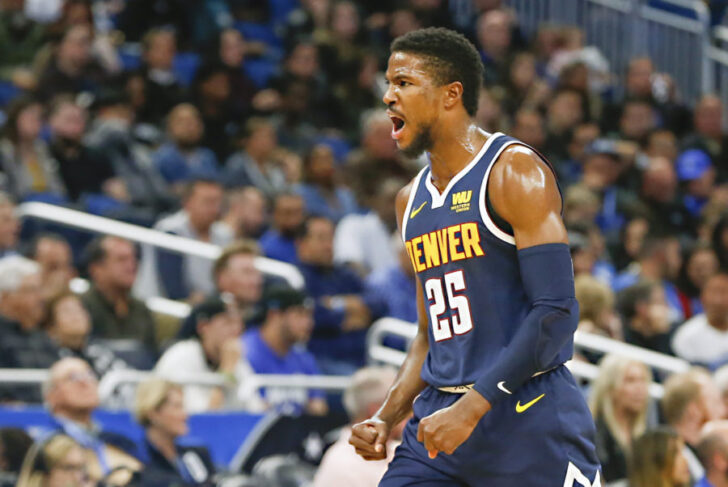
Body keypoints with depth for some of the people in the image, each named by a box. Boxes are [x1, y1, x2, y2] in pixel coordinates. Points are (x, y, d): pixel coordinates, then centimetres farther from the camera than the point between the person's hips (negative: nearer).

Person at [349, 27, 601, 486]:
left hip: (527, 414, -7)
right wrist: (387, 419, 8)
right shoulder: (411, 200, 16)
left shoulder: (515, 173, -9)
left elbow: (556, 313, -17)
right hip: (440, 416, 7)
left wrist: (472, 407, -22)